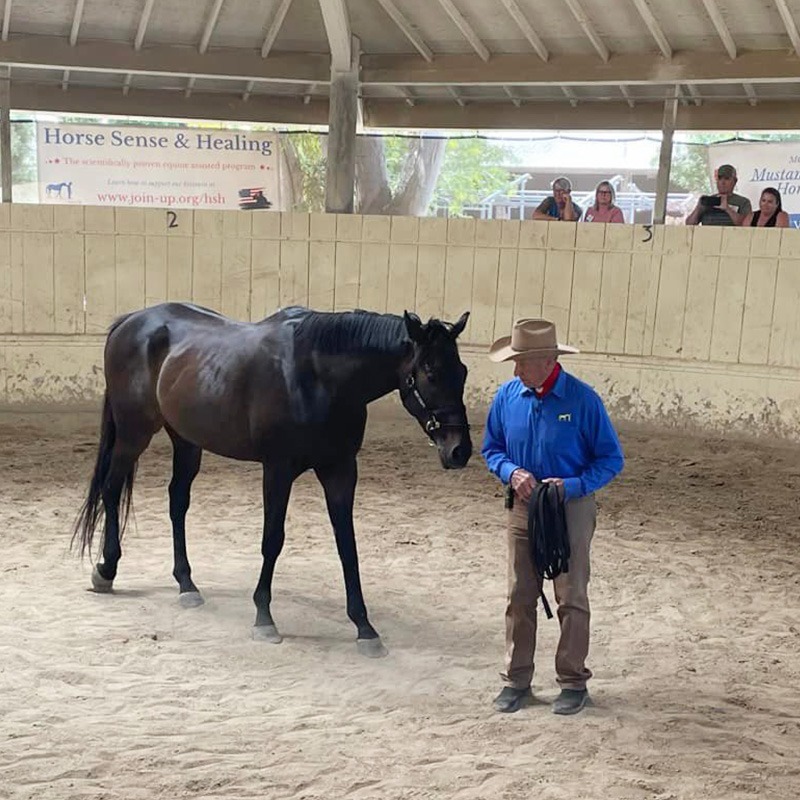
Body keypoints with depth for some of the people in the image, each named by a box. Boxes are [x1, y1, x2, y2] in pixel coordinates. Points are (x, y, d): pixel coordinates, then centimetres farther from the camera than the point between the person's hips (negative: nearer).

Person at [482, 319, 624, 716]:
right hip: (523, 508, 4)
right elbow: (491, 448, 6)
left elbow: (611, 459, -11)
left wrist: (571, 485, -25)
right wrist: (511, 472, -15)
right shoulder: (507, 395, -6)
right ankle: (516, 680, 23)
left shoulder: (582, 399, -17)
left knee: (571, 599, 8)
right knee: (520, 598, 11)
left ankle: (573, 682, 21)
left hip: (571, 510, -4)